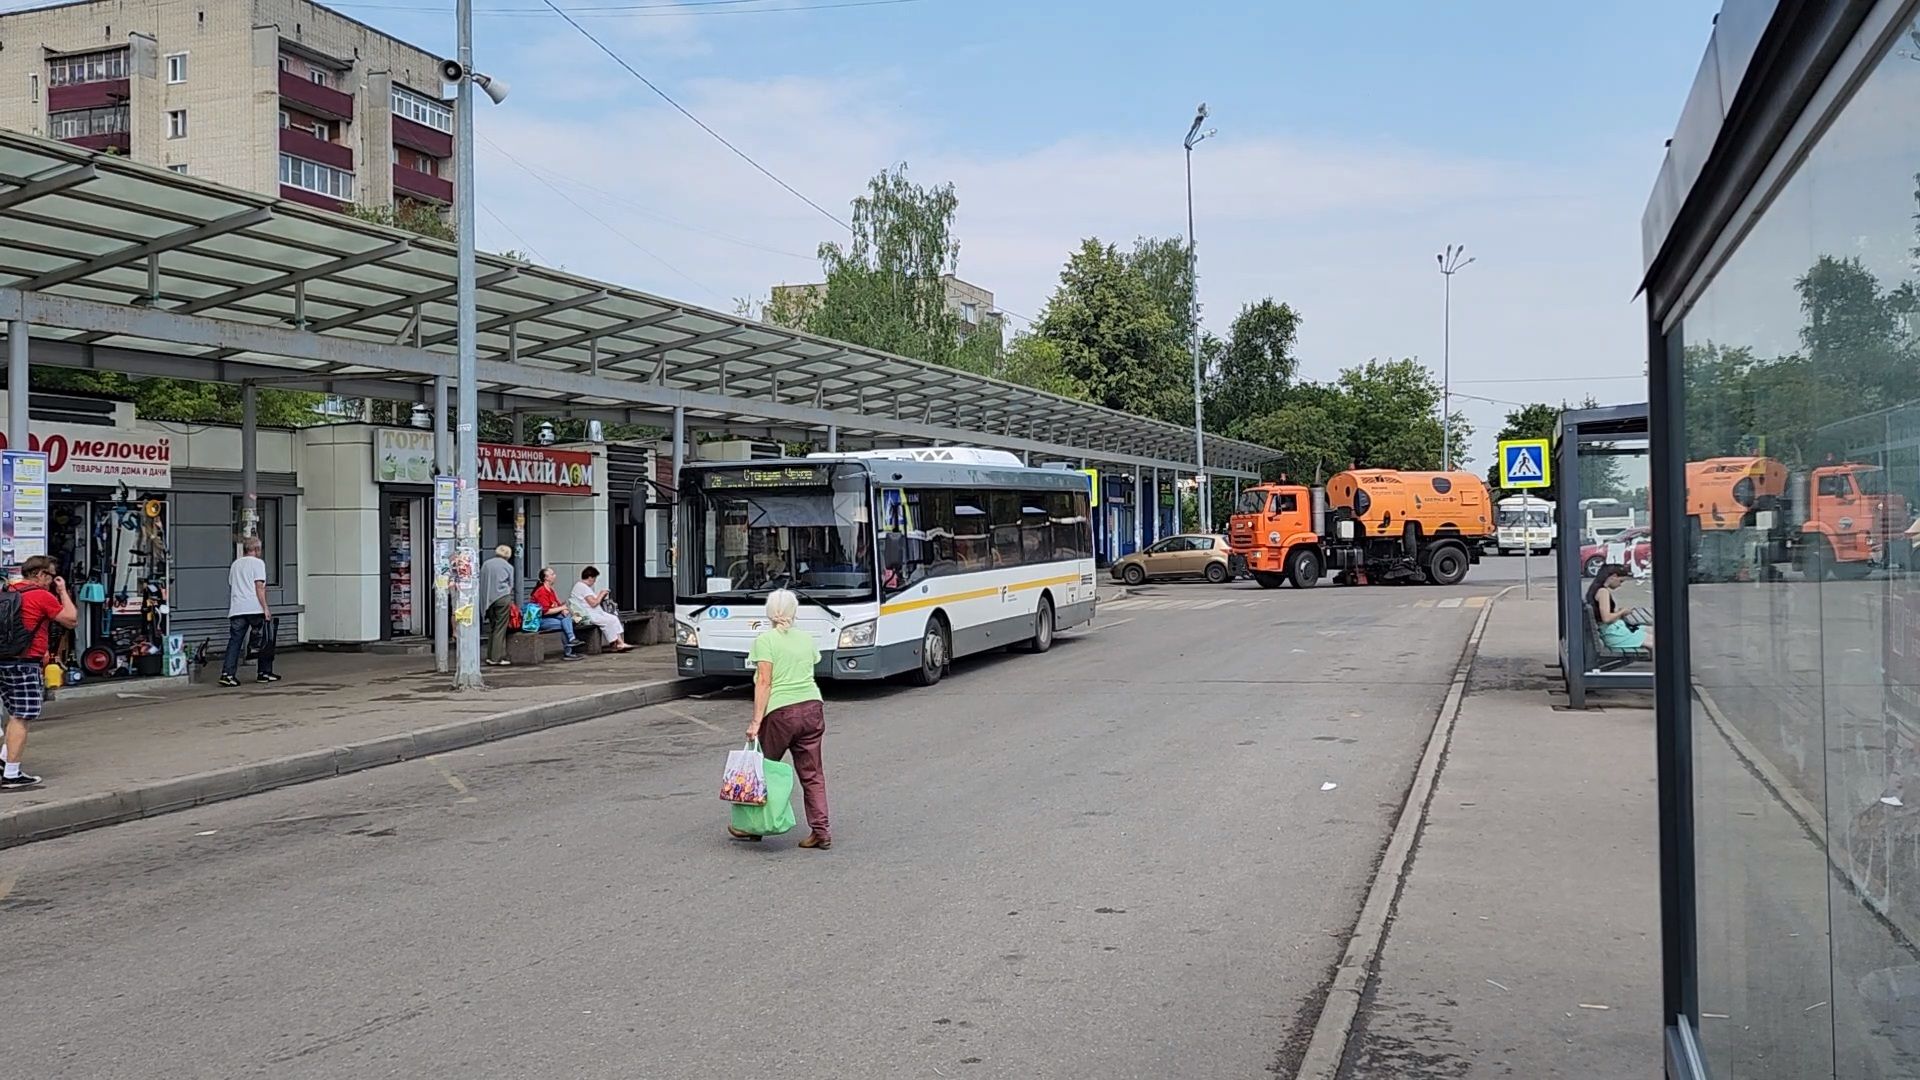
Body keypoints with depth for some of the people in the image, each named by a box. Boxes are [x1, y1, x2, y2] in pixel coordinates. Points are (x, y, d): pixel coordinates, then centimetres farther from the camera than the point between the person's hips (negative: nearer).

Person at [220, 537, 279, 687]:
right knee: (266, 641, 10)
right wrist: (265, 608, -9)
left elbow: (231, 586, 22)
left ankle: (227, 674, -13)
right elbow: (259, 587, -8)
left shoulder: (235, 564, 19)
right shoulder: (257, 563, 0)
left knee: (234, 641, 0)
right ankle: (264, 673, 14)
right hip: (254, 608, -5)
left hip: (236, 609, 5)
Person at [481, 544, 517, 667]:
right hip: (502, 597, -4)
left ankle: (490, 656, 13)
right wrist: (512, 602, 17)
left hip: (488, 600, 4)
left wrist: (484, 601, 16)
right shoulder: (508, 566, 2)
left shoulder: (485, 564, 10)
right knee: (500, 628, -2)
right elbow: (511, 585, 6)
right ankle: (496, 658, -4)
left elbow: (481, 583, 11)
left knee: (492, 627, 13)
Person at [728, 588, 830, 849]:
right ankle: (821, 831, 5)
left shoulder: (765, 640, -4)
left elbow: (764, 682, -11)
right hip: (812, 708, 5)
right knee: (812, 773, 8)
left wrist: (756, 721, -13)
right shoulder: (807, 639, 12)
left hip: (781, 712, -5)